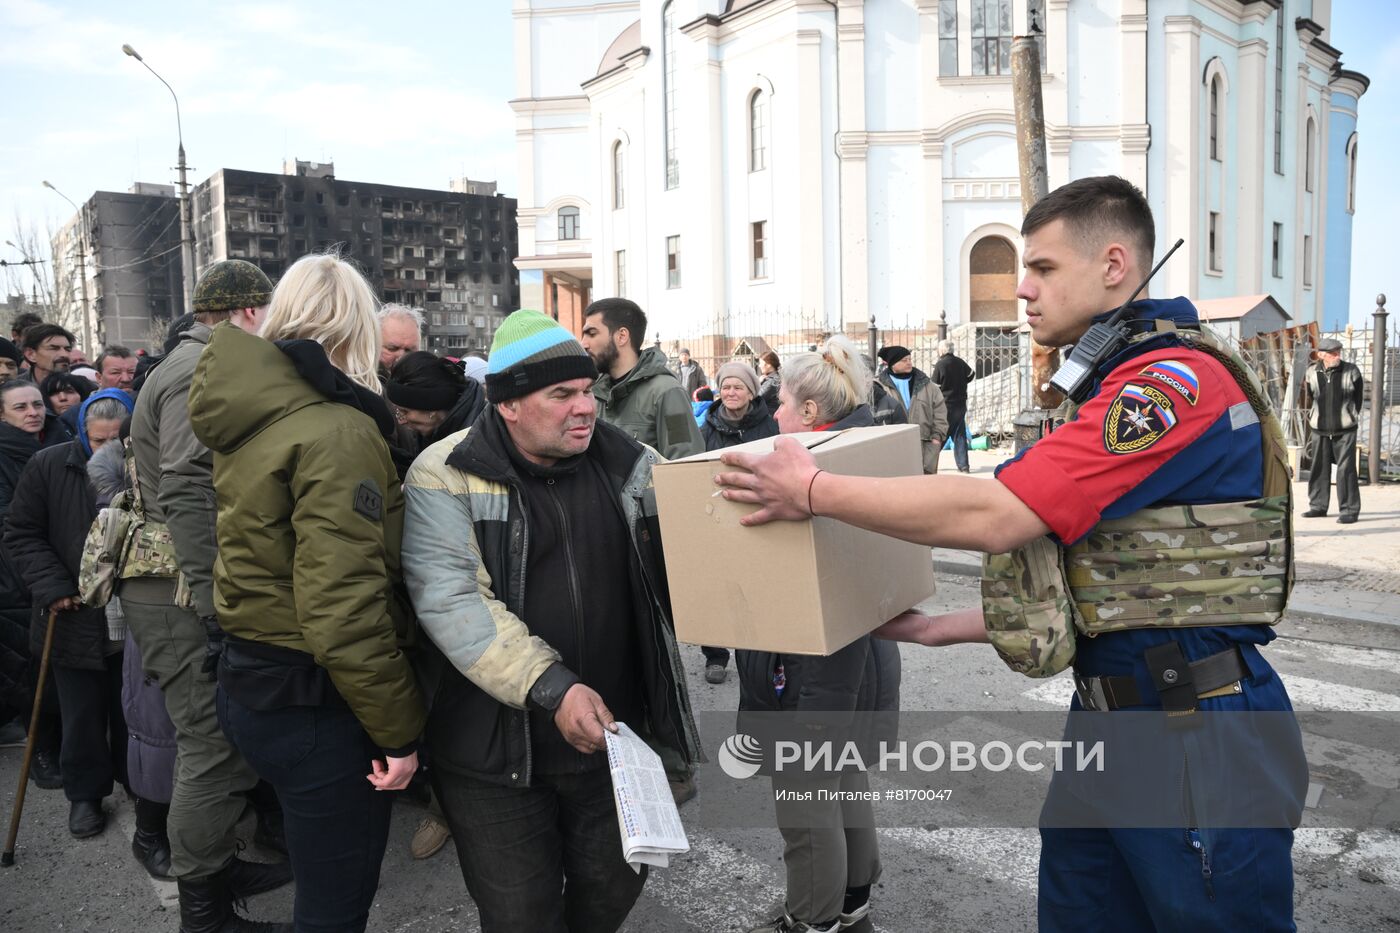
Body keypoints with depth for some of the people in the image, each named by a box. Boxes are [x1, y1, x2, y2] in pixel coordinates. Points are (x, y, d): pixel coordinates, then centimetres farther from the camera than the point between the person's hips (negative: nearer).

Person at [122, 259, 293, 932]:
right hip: (186, 598, -11)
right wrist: (218, 605, -25)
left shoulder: (199, 364, 19)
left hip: (189, 592, 11)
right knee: (216, 753, -3)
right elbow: (189, 498, -24)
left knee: (216, 746, 20)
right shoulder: (203, 370, -14)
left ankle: (218, 868, 34)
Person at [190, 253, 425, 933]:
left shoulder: (246, 417, 6)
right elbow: (344, 609, -25)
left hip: (246, 684, 9)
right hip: (314, 704, -9)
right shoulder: (338, 431, -21)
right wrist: (398, 728, -19)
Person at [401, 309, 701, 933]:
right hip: (495, 751, -3)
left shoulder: (628, 466, 1)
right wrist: (551, 688, -28)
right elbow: (451, 602, -21)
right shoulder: (447, 477, -11)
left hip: (615, 734, 4)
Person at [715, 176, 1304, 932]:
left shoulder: (1180, 378, -17)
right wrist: (936, 628, 13)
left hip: (1193, 740, -9)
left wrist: (814, 490, -17)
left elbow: (993, 517, -25)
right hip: (1104, 712, 9)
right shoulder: (1109, 392, 15)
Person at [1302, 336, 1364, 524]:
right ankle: (1318, 506, 22)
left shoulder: (1351, 371, -4)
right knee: (1318, 468, 10)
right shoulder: (1312, 373, 1)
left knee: (1346, 469, -5)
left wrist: (1350, 416, 7)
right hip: (1320, 430, 3)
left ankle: (1349, 510, 1)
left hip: (1345, 431, -3)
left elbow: (1358, 398, 7)